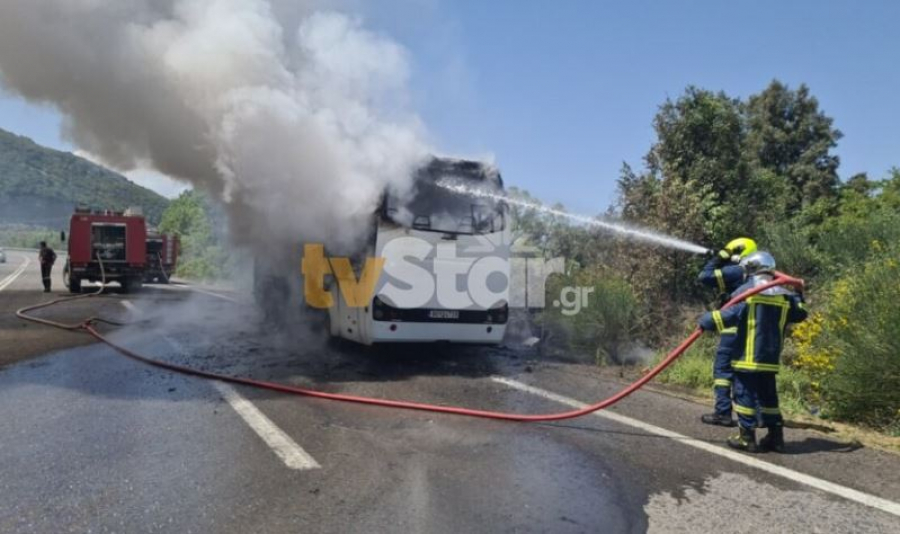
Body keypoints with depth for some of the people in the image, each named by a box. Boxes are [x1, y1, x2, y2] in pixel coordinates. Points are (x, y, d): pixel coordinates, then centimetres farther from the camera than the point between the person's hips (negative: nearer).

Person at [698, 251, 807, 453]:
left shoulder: (746, 291, -8)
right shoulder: (784, 296, 6)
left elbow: (729, 314, -16)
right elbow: (799, 314, 20)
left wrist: (707, 320, -6)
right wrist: (798, 296, 36)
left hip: (748, 357, -5)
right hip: (770, 358, 5)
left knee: (745, 394, 1)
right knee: (768, 395, 16)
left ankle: (747, 437, 2)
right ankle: (775, 436, 19)